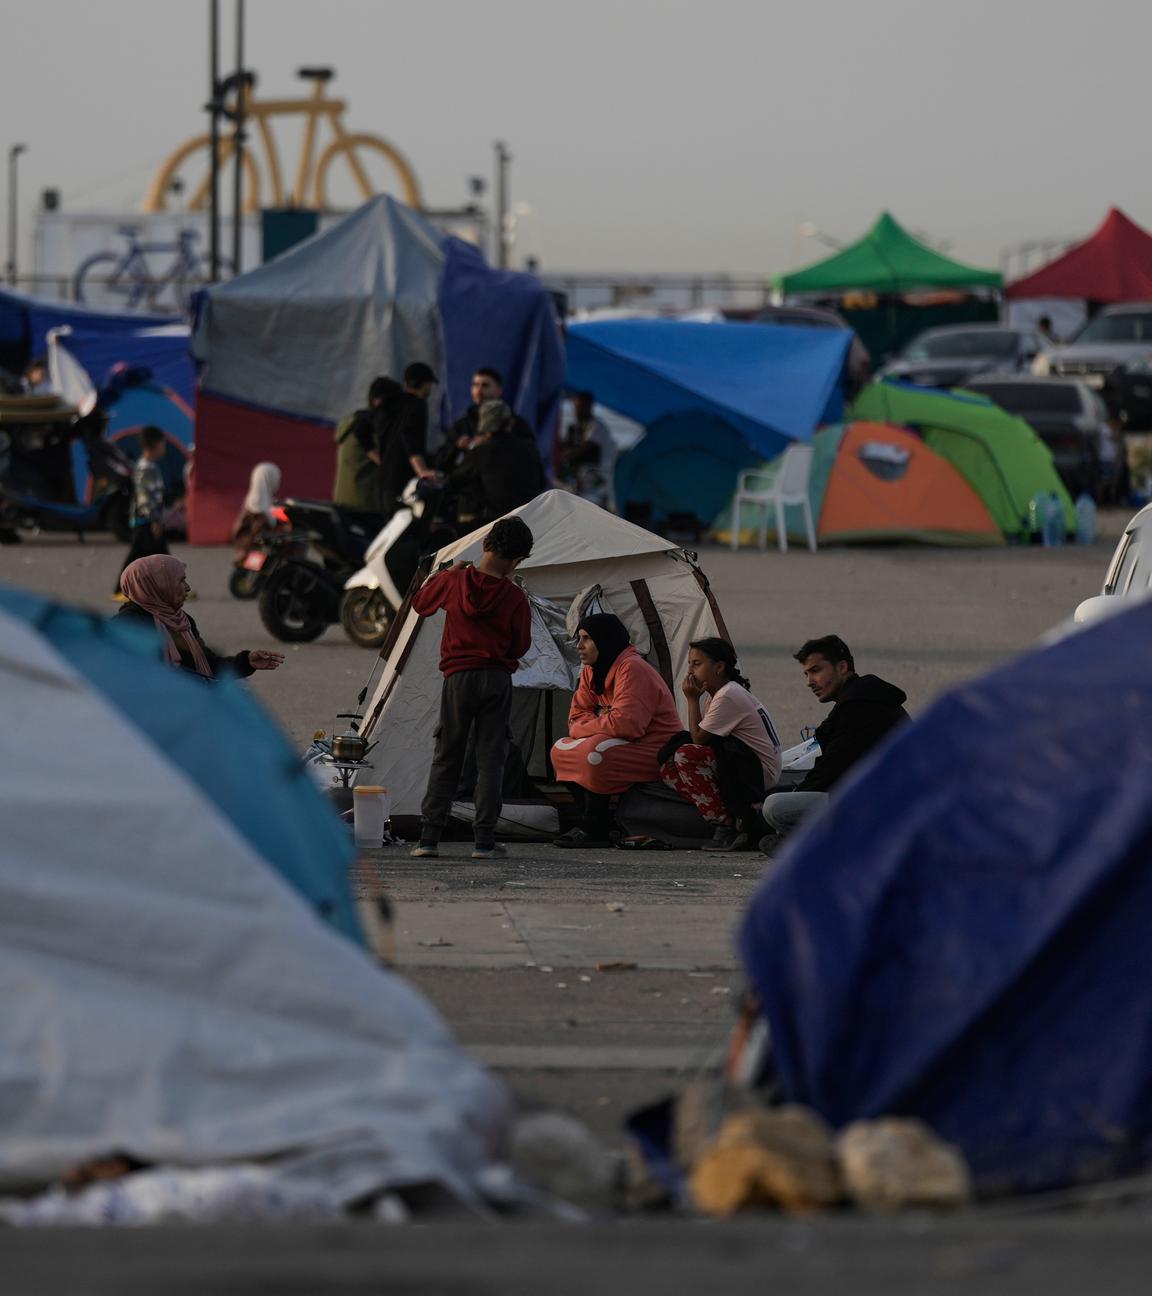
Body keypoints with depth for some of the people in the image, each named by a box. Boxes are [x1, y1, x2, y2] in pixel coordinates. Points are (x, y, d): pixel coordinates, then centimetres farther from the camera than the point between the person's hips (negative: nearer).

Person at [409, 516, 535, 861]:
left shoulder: (454, 581, -4)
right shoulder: (514, 597, -7)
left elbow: (420, 604, 14)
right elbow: (521, 646, 0)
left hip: (459, 677, 1)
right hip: (498, 680, -1)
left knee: (446, 758, 7)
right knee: (490, 759, 3)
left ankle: (428, 839, 3)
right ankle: (484, 840, 0)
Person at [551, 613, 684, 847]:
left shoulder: (632, 668, -19)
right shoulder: (591, 671, 11)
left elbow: (625, 724, -29)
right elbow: (577, 716, 9)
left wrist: (583, 729, -13)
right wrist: (600, 725, -14)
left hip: (659, 752, -10)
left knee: (594, 753, -34)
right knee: (561, 750, 6)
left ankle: (595, 828, -23)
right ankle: (592, 821, 1)